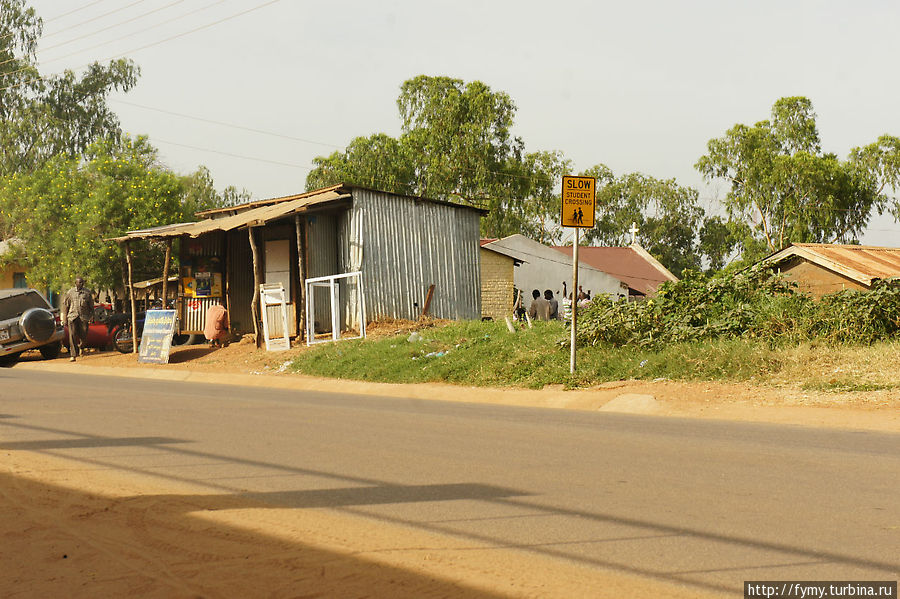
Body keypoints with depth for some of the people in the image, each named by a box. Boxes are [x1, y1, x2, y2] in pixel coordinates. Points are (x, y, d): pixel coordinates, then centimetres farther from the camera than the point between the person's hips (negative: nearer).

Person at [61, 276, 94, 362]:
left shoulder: (87, 293, 7)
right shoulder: (70, 292, 7)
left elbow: (91, 306, 12)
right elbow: (65, 305, 11)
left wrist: (91, 317, 6)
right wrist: (65, 318, 7)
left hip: (84, 317, 0)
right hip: (72, 316, 0)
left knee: (83, 335, 0)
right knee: (72, 335, -9)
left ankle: (81, 346, 35)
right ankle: (73, 355, -8)